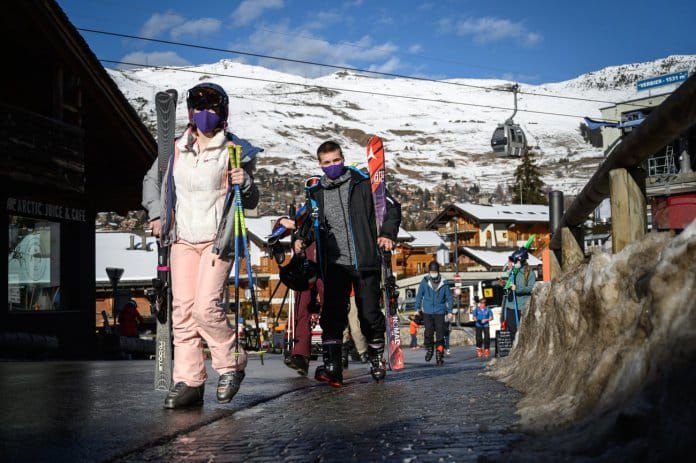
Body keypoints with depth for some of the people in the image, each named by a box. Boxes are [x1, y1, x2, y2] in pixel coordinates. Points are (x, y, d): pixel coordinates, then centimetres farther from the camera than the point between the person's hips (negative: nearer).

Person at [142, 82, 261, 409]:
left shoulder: (235, 150, 0)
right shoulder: (176, 149, 8)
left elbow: (251, 203, 4)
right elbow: (152, 180, 26)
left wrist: (245, 184, -17)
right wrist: (156, 215, 14)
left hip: (217, 240, -4)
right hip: (182, 239, 4)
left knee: (206, 307, -16)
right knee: (182, 310, -2)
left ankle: (231, 364, 7)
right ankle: (188, 382, 3)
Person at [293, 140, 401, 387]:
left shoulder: (362, 183, 3)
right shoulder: (316, 193, 11)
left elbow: (392, 207, 6)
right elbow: (312, 225, 22)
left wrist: (387, 234, -8)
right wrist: (302, 240, 1)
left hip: (365, 263, -2)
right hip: (335, 264, 2)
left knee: (370, 314, 4)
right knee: (332, 316, -9)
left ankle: (377, 357, 26)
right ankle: (331, 367, -9)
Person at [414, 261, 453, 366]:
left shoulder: (443, 283, -4)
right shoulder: (424, 281, -3)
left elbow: (449, 297, 6)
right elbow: (419, 295, 8)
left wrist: (449, 311, 5)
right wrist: (417, 308, 9)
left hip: (440, 312, 0)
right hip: (427, 312, 0)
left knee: (440, 334, -2)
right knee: (428, 332, -4)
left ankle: (440, 355, 5)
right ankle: (429, 349, 20)